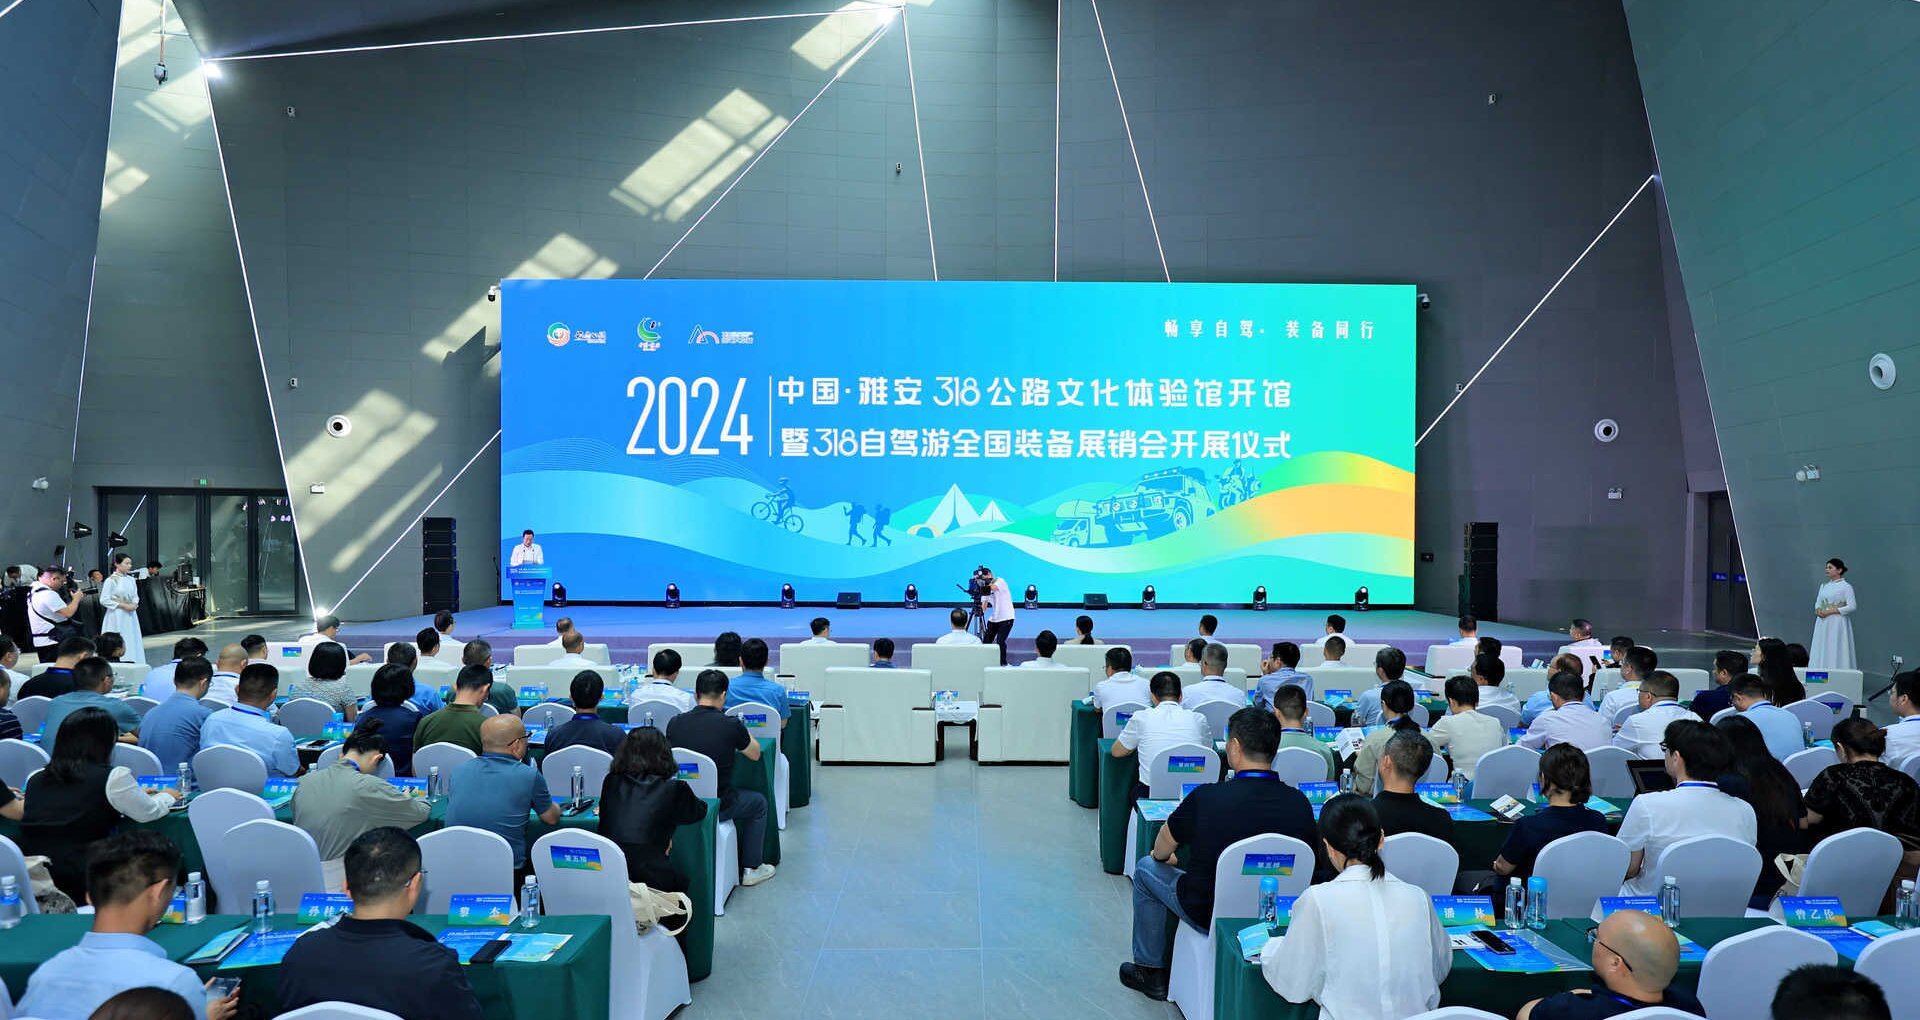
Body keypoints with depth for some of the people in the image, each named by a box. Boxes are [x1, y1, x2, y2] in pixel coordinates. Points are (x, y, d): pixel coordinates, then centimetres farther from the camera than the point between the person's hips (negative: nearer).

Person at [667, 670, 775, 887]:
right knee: (758, 803, 25)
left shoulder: (674, 723, -5)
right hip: (716, 806, -5)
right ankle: (750, 868, 28)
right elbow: (755, 754, 3)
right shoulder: (731, 725, -16)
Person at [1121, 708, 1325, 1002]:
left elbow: (1162, 849, -4)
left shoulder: (1207, 798, -24)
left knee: (1146, 868, 21)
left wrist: (1162, 856, 21)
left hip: (1209, 913, -4)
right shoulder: (1300, 804, -16)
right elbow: (1311, 863, 2)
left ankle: (1150, 971, 31)